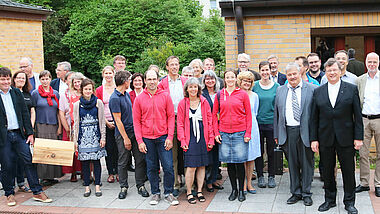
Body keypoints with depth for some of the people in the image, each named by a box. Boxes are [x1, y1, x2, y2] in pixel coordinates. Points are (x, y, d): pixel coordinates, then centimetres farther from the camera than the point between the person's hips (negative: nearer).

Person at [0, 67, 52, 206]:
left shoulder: (17, 92, 10)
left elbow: (25, 113, 10)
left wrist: (29, 132, 5)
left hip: (19, 134, 3)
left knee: (29, 161, 1)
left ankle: (37, 192, 8)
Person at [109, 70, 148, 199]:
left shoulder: (127, 94, 11)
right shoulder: (115, 98, -14)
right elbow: (118, 120, -15)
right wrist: (125, 138, -14)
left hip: (134, 131, 7)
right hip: (122, 134, -7)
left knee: (140, 159, 5)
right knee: (123, 162, 4)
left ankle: (140, 186, 14)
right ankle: (123, 187, 17)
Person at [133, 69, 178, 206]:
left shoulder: (165, 96, 2)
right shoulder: (139, 99, 4)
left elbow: (171, 117, 2)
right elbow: (136, 121, 4)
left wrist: (170, 137, -5)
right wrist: (139, 141, -3)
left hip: (163, 137, -1)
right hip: (147, 139, 1)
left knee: (168, 166, -2)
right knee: (151, 168, 8)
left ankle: (168, 193, 12)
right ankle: (155, 193, 21)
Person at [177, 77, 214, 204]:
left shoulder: (204, 102, 6)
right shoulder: (182, 104, 2)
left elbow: (210, 121, 7)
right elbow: (180, 124, 2)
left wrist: (211, 138, 1)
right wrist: (182, 140, -6)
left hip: (203, 137, 2)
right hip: (190, 138, -2)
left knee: (202, 165, 7)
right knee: (191, 166, -6)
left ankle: (199, 191, 19)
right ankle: (189, 192, 8)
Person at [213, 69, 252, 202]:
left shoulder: (243, 94, 1)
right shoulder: (219, 95, 6)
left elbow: (248, 115, 2)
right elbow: (214, 115, 10)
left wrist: (248, 133, -5)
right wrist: (216, 132, 2)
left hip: (240, 133, -2)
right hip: (224, 134, 2)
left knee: (239, 162, 0)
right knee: (229, 163, 7)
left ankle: (241, 190, 13)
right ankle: (234, 189, 19)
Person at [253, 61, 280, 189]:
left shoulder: (276, 86, 1)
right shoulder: (255, 86, 1)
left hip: (271, 122, 0)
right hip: (257, 122, 0)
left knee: (271, 151, 7)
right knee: (259, 151, 5)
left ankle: (271, 176, 19)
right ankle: (260, 176, 17)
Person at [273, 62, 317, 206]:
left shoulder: (312, 89, -2)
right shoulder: (280, 90, 10)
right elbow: (277, 113, 13)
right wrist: (276, 134, 9)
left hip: (306, 132, -3)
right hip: (288, 132, 3)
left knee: (307, 163, 6)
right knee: (292, 164, 10)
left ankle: (306, 193, 19)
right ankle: (296, 193, 23)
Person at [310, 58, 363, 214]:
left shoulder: (352, 89, 1)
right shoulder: (318, 92, 6)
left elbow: (357, 115, 0)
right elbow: (314, 118, 6)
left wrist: (358, 137, -5)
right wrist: (314, 139, 1)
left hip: (346, 138, -2)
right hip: (325, 139, 2)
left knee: (348, 171, 6)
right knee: (327, 172, 10)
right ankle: (330, 200, 25)